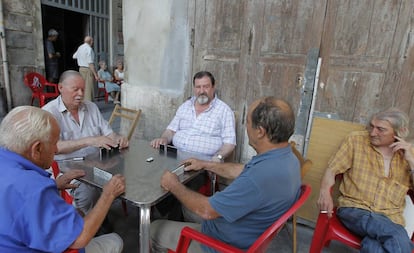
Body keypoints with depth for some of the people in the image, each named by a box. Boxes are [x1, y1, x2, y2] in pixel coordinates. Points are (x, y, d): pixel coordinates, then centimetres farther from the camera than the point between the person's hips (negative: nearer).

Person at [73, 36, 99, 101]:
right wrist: (96, 75, -20)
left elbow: (74, 56, 28)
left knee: (83, 88, 16)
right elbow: (91, 64, -21)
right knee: (89, 89, -6)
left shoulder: (80, 47, 11)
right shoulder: (89, 49, -15)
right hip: (88, 70, -9)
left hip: (81, 69, 9)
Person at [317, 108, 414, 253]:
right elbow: (332, 170, 1)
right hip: (354, 209, -1)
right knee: (398, 239, -32)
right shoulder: (356, 140, 3)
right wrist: (325, 192, -19)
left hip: (389, 219, 2)